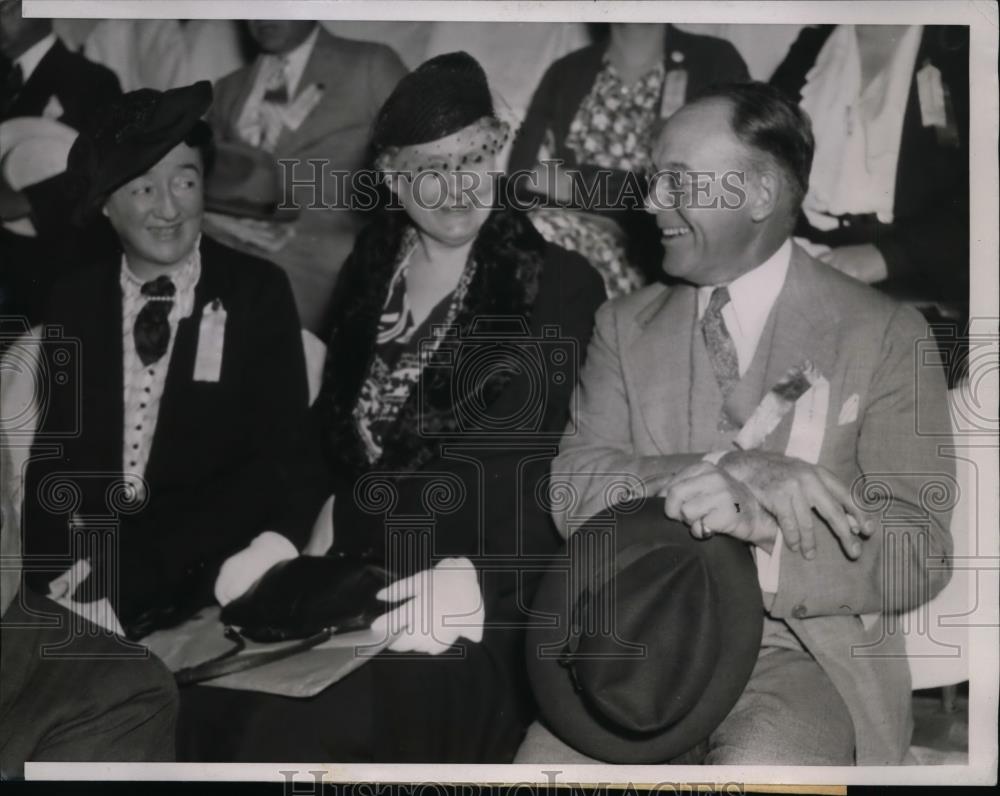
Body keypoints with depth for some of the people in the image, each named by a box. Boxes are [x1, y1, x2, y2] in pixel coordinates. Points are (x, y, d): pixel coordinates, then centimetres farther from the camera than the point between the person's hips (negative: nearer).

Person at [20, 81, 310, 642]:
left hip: (199, 574, -2)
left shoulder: (258, 292, -1)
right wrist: (55, 573, -14)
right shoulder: (74, 300, 8)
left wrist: (134, 569, -15)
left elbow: (277, 461, -6)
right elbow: (54, 452, 6)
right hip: (84, 567, 2)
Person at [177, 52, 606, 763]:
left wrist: (346, 516, -7)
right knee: (204, 693, -20)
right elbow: (334, 419, 13)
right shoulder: (371, 267, 14)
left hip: (489, 604, -4)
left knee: (290, 725, -27)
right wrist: (313, 532, -4)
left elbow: (498, 470, -7)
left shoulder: (556, 287, -1)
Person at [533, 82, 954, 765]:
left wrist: (761, 550, -23)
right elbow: (571, 490, -3)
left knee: (755, 765, -32)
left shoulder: (886, 335, 1)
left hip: (809, 652, -2)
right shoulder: (627, 326, 10)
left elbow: (919, 555, -5)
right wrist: (726, 470, -20)